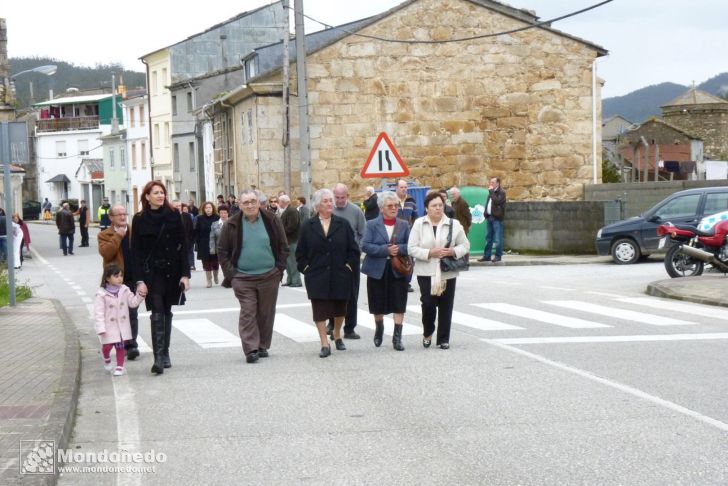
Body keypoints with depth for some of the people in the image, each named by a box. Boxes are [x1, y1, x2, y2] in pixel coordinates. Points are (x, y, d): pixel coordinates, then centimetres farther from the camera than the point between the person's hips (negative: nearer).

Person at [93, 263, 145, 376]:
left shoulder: (124, 290, 1)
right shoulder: (102, 294, -13)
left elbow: (133, 302, 5)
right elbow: (99, 313, -14)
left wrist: (140, 295, -12)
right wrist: (101, 328, -18)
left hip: (122, 326, 3)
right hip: (109, 327, -3)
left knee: (120, 346, 6)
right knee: (107, 346, 1)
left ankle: (120, 367, 15)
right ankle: (107, 359, 34)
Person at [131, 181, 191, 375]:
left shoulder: (174, 216, 2)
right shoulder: (140, 220, -1)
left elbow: (183, 246, 2)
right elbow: (136, 252, -2)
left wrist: (185, 274, -4)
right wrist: (140, 280, -9)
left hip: (172, 272, 2)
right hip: (152, 273, -2)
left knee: (167, 312, 11)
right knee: (157, 313, -11)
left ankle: (165, 353, 21)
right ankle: (158, 357, -16)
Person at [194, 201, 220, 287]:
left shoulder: (217, 218, -1)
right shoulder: (200, 219, 1)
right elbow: (196, 232, 1)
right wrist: (198, 242, -7)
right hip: (204, 246, 0)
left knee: (215, 263, 6)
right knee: (207, 264, 2)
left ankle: (216, 277, 31)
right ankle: (209, 281, 9)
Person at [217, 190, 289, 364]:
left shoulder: (271, 221, 2)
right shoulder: (232, 225, 0)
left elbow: (283, 247, 7)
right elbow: (222, 251, 4)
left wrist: (279, 269, -1)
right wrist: (230, 274, -3)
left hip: (269, 277, 1)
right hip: (242, 278, -1)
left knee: (266, 313, 8)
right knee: (247, 313, -7)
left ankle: (262, 346, 20)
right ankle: (251, 349, -8)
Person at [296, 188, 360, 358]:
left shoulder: (343, 224, 3)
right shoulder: (308, 226, 2)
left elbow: (353, 249, 5)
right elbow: (300, 252, 6)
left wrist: (349, 265, -3)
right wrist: (305, 268, -3)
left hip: (340, 275, 1)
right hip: (317, 277, -1)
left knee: (340, 308, 13)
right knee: (320, 310, -5)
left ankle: (337, 336, 35)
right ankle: (325, 344, -2)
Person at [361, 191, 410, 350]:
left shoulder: (404, 225, 7)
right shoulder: (372, 225, 1)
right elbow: (365, 245, -10)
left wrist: (399, 249, -20)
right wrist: (385, 250, -20)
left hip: (398, 270, 1)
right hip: (377, 270, -1)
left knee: (399, 305, -5)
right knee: (378, 305, 11)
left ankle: (397, 338, -4)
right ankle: (379, 330, 36)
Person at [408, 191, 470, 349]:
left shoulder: (454, 224, 3)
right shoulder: (419, 224, 0)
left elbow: (465, 245, 7)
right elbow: (412, 248, -4)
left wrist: (453, 251, -13)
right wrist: (430, 253, -17)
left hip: (447, 272, 1)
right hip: (426, 272, -1)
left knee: (445, 306, 4)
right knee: (428, 304, -7)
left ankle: (444, 339, 15)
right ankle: (427, 333, 18)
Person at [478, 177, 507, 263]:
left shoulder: (501, 192, -5)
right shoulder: (491, 192, 19)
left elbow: (497, 201, -21)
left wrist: (491, 191, -13)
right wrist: (486, 213, 10)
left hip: (497, 218, -8)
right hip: (489, 217, 8)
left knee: (497, 238, -6)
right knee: (488, 238, 10)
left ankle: (498, 256, -2)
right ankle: (486, 256, 13)